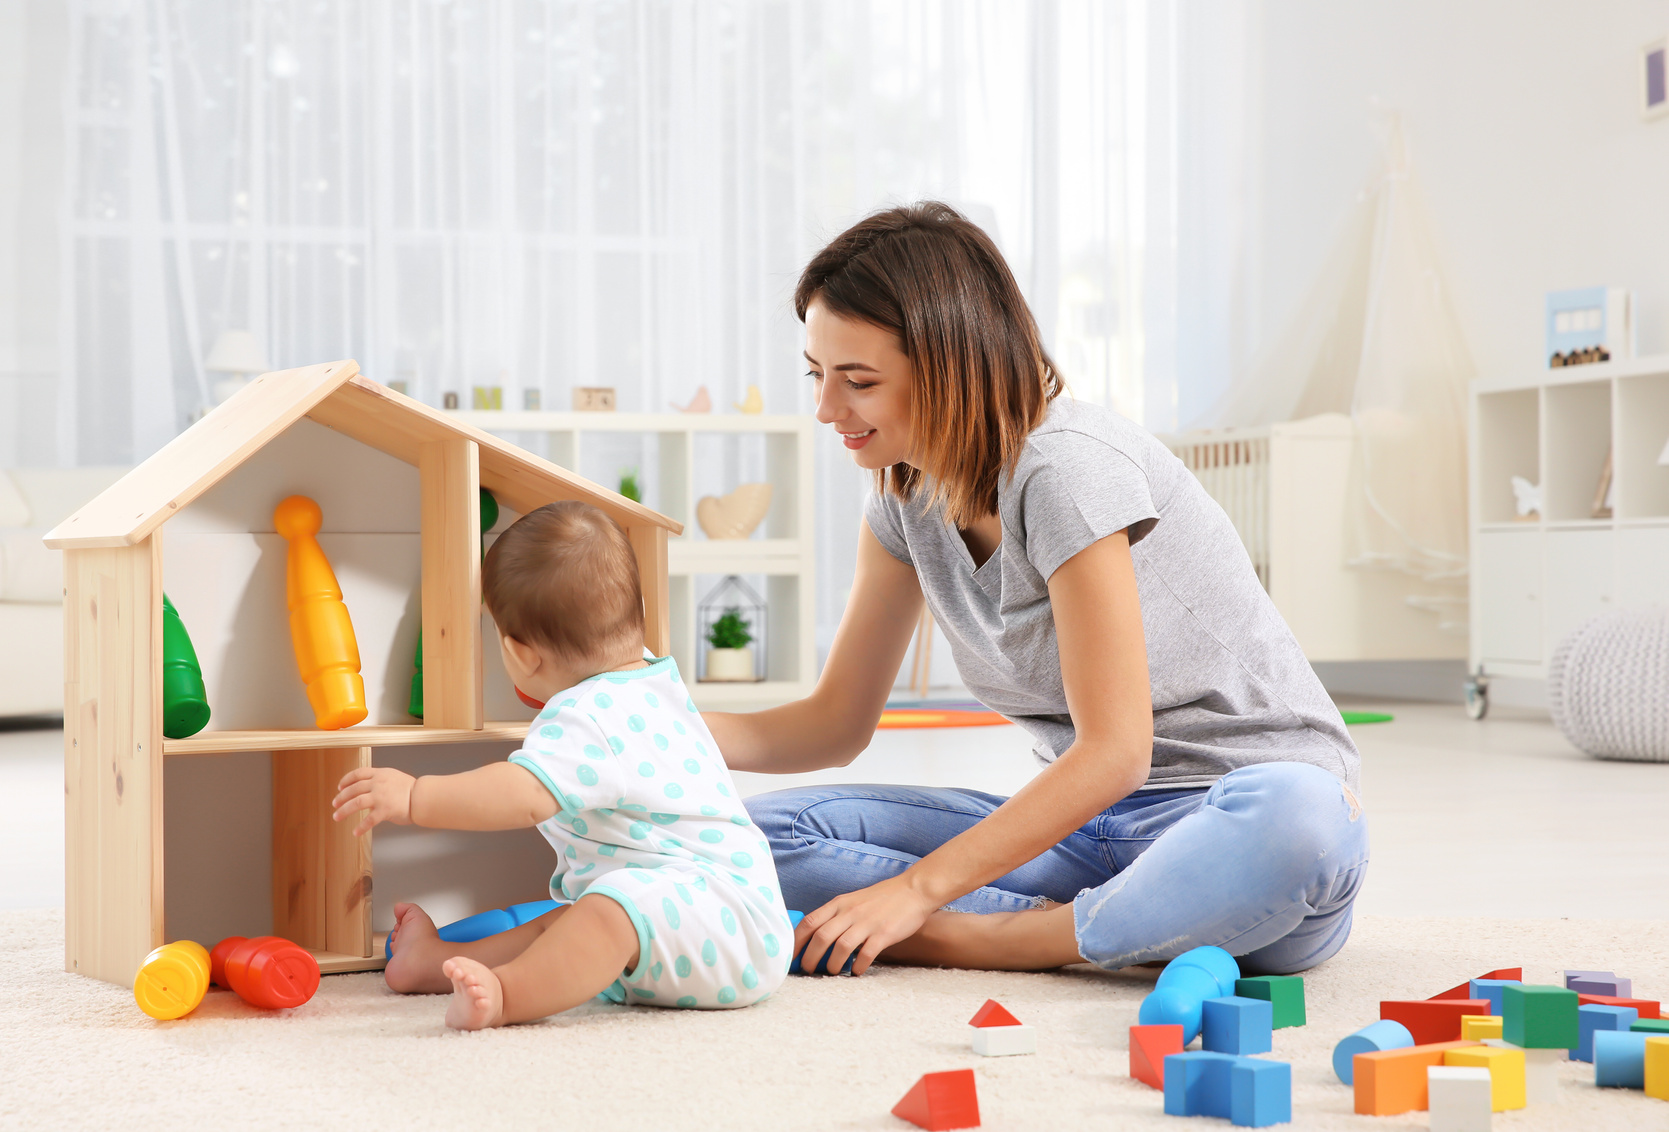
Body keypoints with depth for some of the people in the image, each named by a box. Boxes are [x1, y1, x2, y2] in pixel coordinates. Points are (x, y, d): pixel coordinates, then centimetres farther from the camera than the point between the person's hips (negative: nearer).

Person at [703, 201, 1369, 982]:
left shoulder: (1068, 470, -20)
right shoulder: (905, 496, 4)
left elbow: (1115, 752, -21)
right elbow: (835, 723, 11)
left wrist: (918, 890, -22)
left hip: (1241, 802, -6)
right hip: (1089, 823, 6)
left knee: (1292, 820, -44)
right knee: (755, 834, -11)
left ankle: (982, 939, -26)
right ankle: (1080, 925, -17)